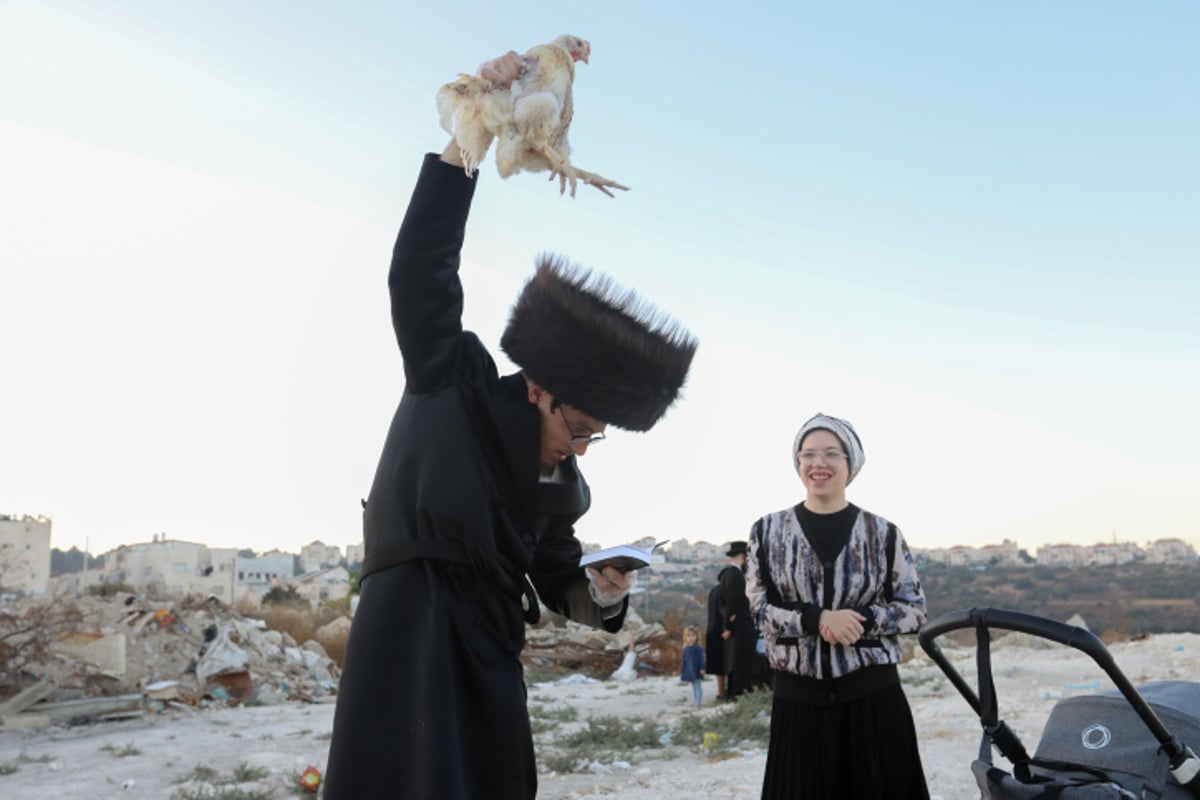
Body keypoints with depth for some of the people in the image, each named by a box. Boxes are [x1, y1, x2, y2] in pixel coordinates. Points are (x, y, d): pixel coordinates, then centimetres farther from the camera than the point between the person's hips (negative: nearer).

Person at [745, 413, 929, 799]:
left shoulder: (884, 533, 1)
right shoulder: (768, 531, 2)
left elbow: (915, 609, 3)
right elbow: (757, 608, -2)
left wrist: (862, 620, -14)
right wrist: (817, 619, -17)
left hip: (873, 695, 0)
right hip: (798, 698, 0)